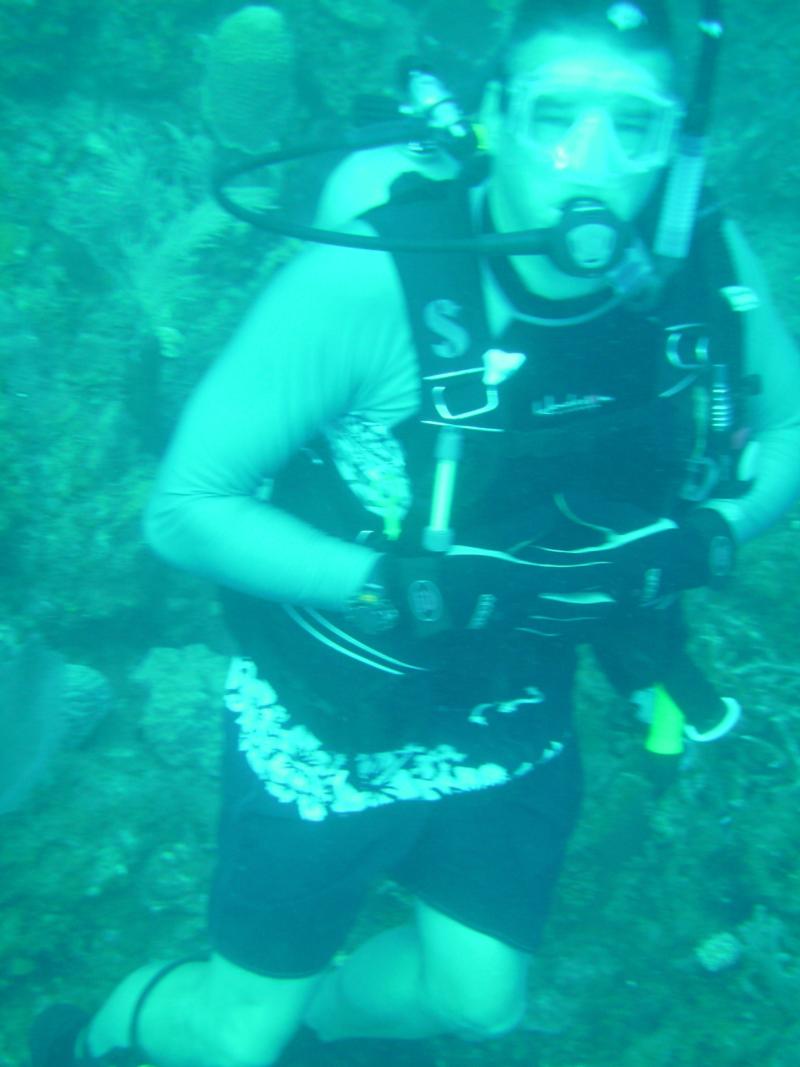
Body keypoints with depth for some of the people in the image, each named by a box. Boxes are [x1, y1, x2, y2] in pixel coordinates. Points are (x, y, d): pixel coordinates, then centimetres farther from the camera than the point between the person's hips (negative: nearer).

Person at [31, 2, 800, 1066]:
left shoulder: (707, 261, -18)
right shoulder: (367, 281, -31)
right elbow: (184, 511, -25)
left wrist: (702, 539, -19)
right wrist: (399, 587, -34)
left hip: (516, 703, 5)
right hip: (332, 707, -4)